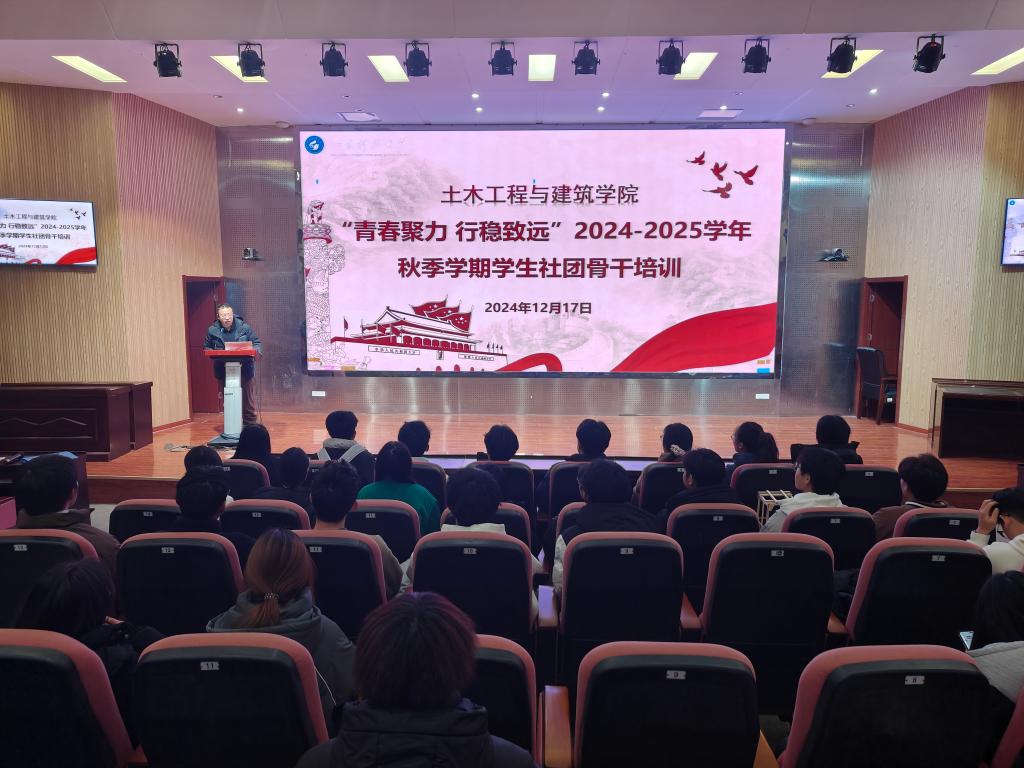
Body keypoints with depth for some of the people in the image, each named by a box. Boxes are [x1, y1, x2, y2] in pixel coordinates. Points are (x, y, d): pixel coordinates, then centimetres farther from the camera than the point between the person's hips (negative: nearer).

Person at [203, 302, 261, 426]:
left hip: (245, 370, -1)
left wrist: (253, 351, -16)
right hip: (223, 371, 1)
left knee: (247, 398, 5)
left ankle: (251, 425, 17)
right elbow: (206, 348, 11)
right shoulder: (212, 330, 2)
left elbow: (257, 343, 4)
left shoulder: (244, 327, -1)